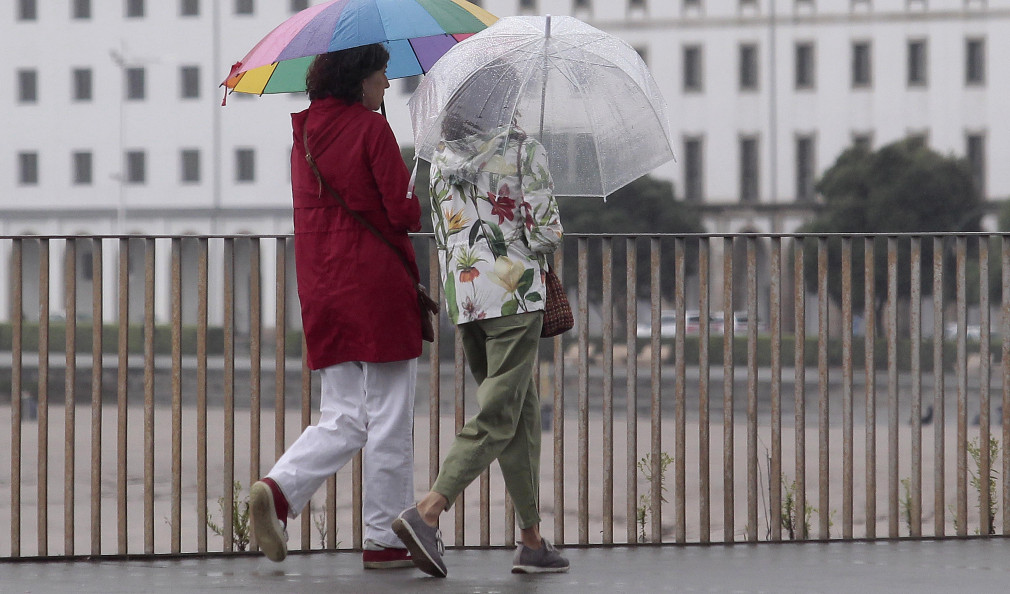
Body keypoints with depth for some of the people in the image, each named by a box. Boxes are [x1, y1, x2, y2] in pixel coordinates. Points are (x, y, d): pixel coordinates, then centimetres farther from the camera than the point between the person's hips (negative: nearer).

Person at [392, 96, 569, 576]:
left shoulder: (442, 162, 9)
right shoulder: (523, 150, -7)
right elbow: (545, 234, -11)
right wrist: (548, 235, 11)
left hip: (463, 301, 6)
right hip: (514, 295, -6)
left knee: (523, 413, 14)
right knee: (497, 419, -6)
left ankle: (532, 541, 12)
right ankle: (427, 513, -22)